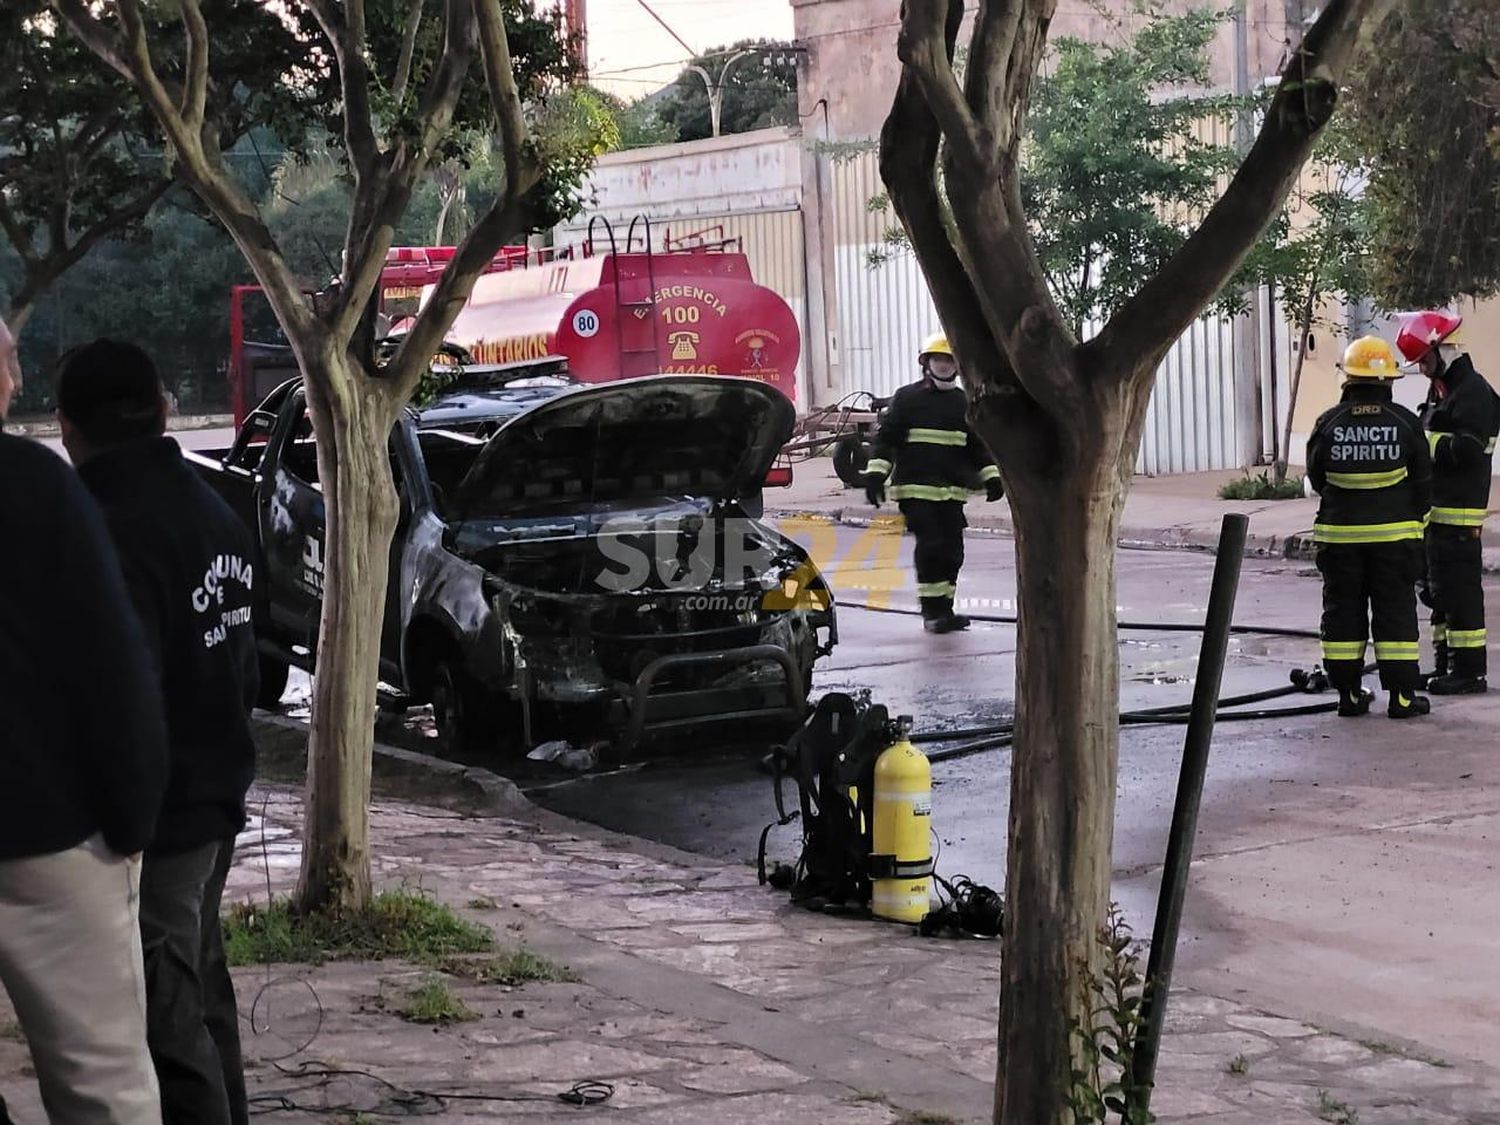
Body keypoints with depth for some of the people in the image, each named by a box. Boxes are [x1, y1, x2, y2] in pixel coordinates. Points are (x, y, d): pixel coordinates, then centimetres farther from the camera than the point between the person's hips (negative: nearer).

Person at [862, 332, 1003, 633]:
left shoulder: (963, 403, 15)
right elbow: (886, 437, -1)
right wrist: (875, 472, -11)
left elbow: (977, 444, 22)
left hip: (952, 490, 5)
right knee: (930, 546, -12)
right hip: (916, 487, -5)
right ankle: (932, 611, -7)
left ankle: (944, 610, 15)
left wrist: (991, 476, 13)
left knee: (952, 550, 5)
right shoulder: (907, 398, 1)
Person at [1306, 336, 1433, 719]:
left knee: (1343, 609, 9)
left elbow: (1316, 478, 5)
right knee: (1395, 610, 5)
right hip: (1394, 533, -1)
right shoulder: (1405, 422, -7)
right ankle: (1401, 695, 3)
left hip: (1340, 533, 1)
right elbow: (1423, 482, 1)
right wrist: (1415, 517, 17)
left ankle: (1349, 693, 12)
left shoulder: (1328, 424, -7)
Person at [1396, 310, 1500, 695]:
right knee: (1439, 589, 14)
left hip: (1459, 509, -10)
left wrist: (1422, 441, -16)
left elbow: (1466, 449, -23)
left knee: (1460, 589, -8)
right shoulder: (1441, 389, 19)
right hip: (1437, 505, 10)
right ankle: (1447, 664, 22)